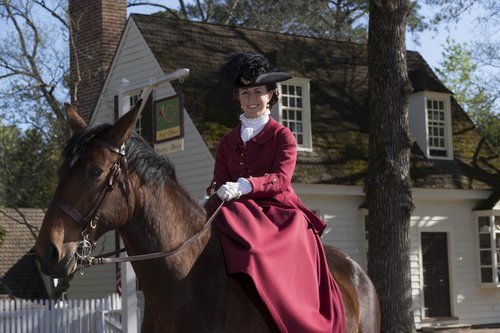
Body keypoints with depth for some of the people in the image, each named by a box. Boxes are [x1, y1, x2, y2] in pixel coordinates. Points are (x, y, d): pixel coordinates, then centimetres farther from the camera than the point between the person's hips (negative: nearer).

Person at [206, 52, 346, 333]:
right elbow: (219, 182, 10)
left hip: (278, 213, -4)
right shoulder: (228, 142, 18)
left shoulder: (282, 136, 4)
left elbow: (281, 178, -11)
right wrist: (213, 195, -15)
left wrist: (244, 186, -29)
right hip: (240, 214, 4)